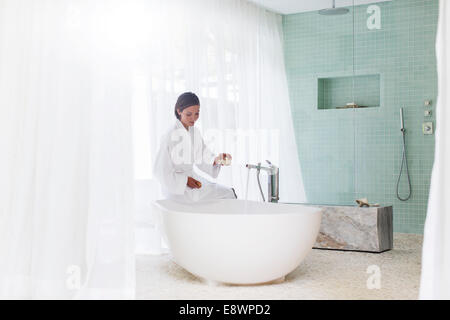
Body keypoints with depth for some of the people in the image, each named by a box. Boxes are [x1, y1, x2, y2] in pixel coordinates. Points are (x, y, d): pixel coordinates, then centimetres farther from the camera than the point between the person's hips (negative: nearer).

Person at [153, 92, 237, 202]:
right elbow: (160, 170, -16)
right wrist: (185, 180, -18)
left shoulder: (195, 132, 3)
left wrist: (216, 160, -13)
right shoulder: (170, 136, -20)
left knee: (229, 193, 2)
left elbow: (203, 159, 8)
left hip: (191, 177, 8)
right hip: (177, 187, -8)